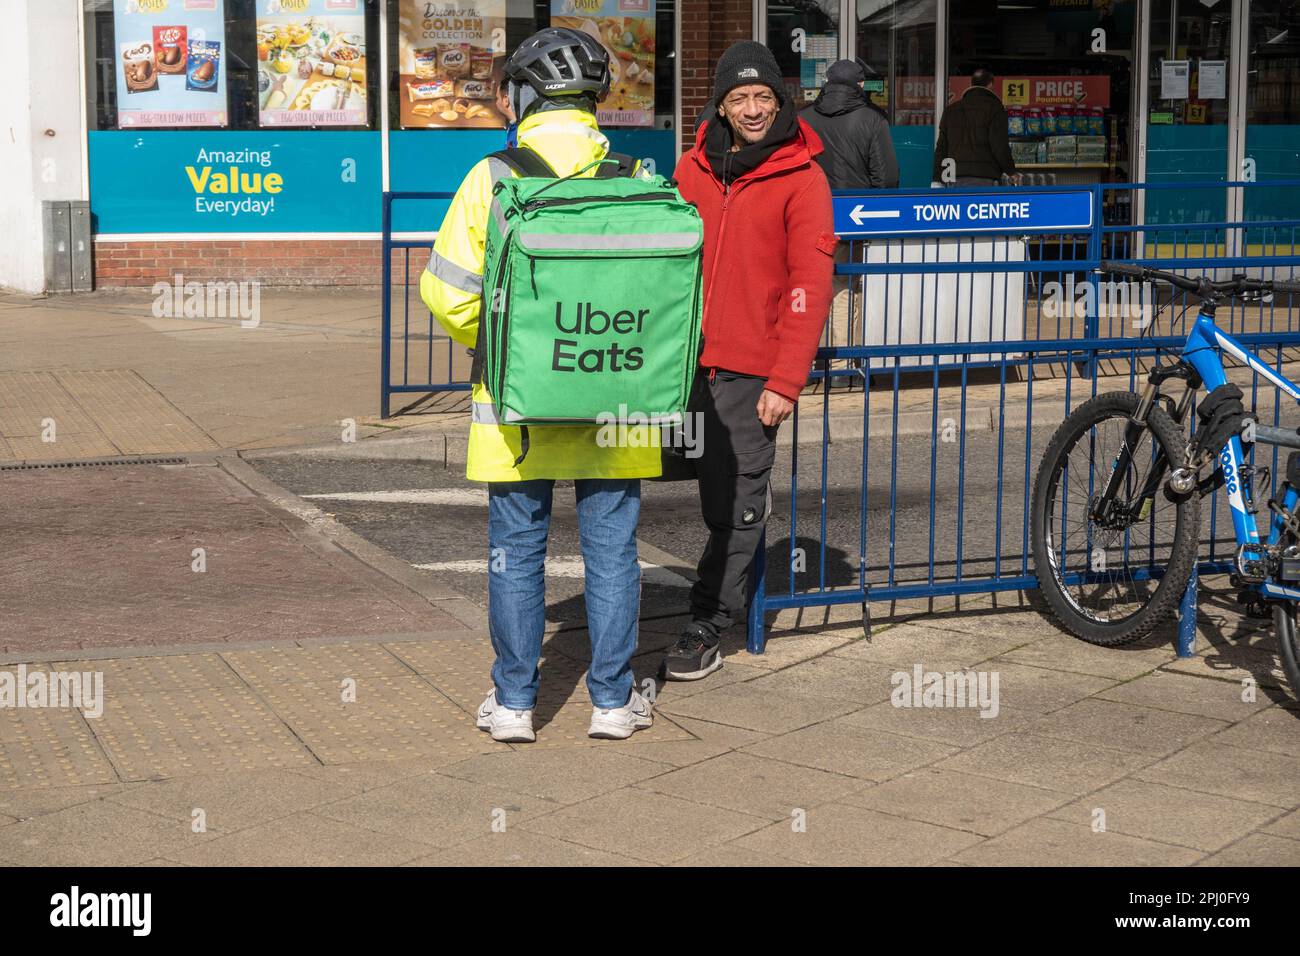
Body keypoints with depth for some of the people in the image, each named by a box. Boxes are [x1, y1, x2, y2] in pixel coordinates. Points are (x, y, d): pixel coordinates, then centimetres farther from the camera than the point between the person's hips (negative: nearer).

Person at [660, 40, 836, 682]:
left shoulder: (801, 178, -5)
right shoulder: (693, 169, 9)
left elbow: (810, 287, -8)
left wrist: (787, 381, -13)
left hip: (752, 368, -4)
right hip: (691, 358, 4)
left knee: (738, 500, -1)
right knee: (715, 495, 8)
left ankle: (708, 623, 7)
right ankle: (729, 599, 24)